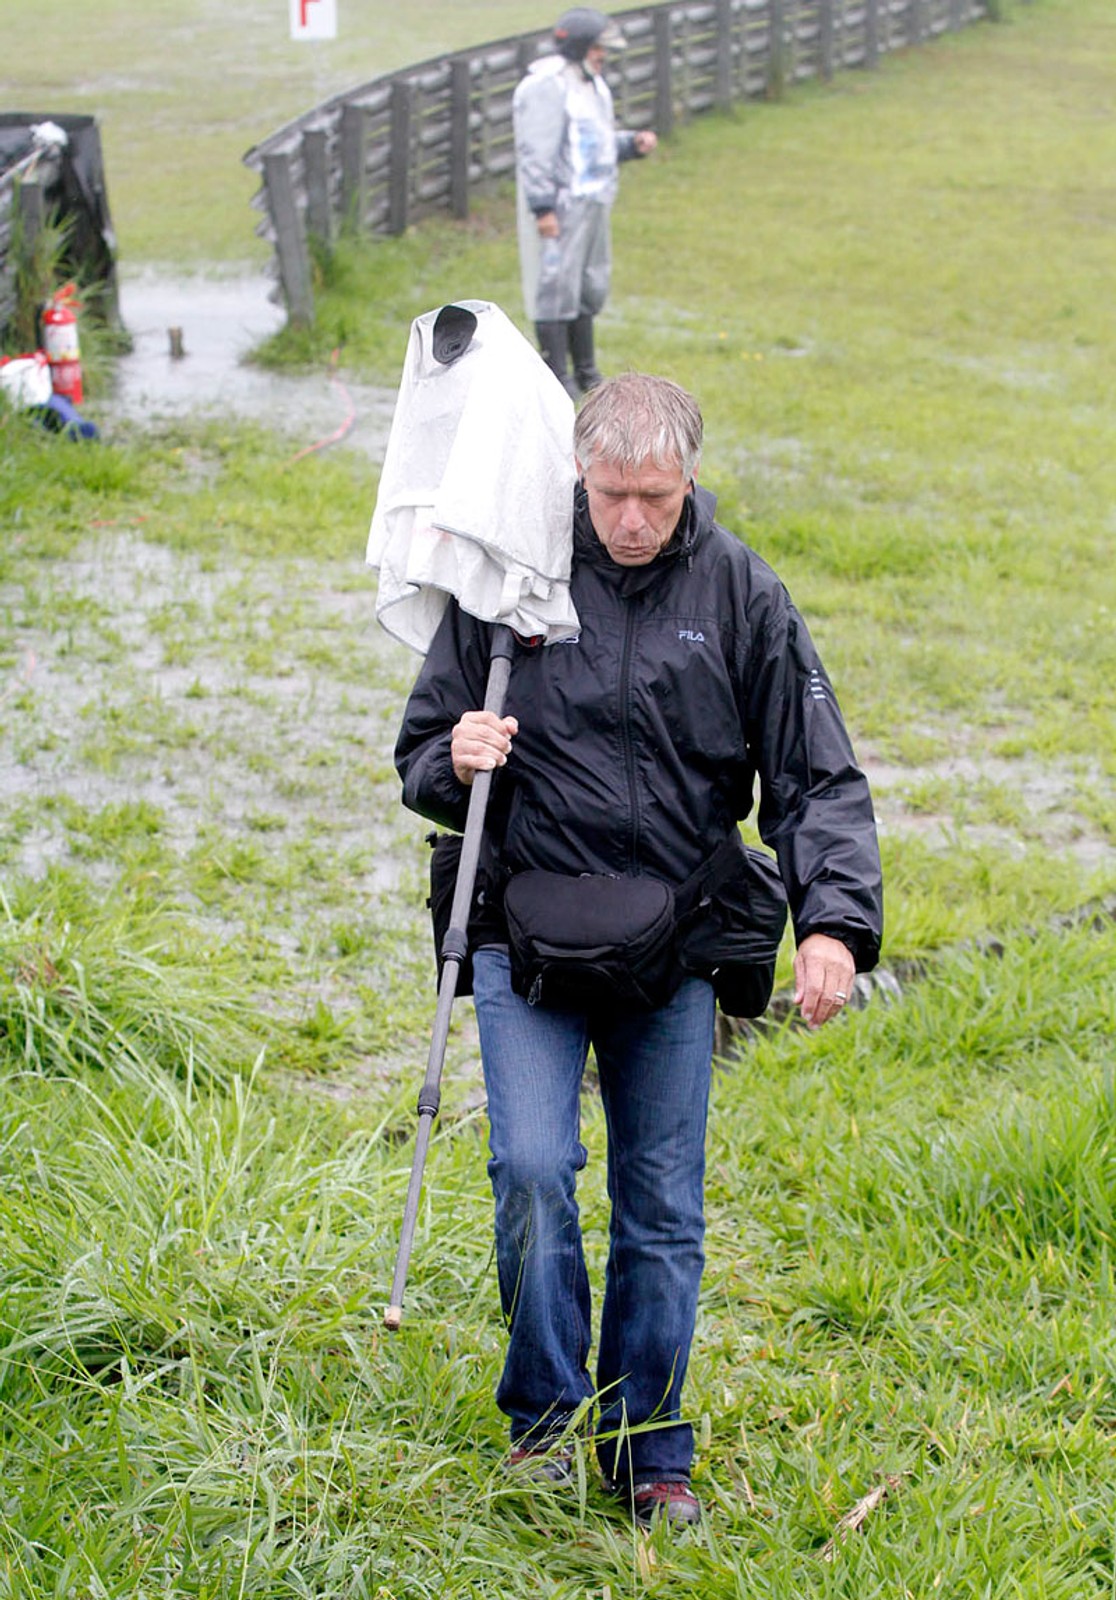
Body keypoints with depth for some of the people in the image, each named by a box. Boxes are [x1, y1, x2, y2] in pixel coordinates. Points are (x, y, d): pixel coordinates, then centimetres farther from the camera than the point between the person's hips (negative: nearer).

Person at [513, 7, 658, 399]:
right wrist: (543, 208, -23)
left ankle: (586, 373, 27)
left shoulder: (592, 84, 16)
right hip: (558, 207, -10)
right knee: (555, 287, -6)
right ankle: (558, 379, -2)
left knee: (589, 288, 16)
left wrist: (632, 143, 5)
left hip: (591, 204, 10)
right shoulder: (547, 86, -16)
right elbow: (536, 152, -20)